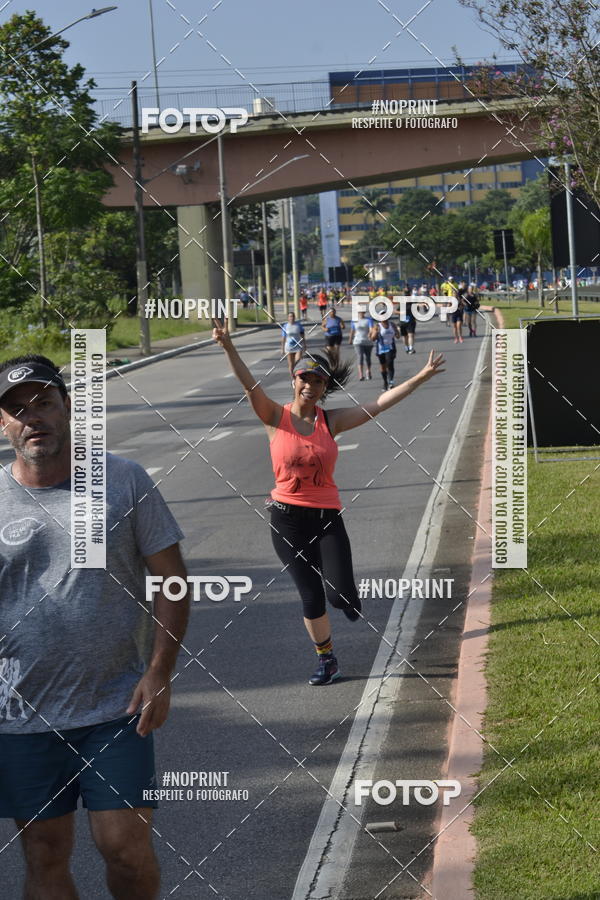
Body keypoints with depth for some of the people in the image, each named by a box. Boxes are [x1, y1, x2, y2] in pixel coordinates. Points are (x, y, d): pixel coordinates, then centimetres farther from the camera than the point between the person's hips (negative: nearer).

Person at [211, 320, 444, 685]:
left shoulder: (331, 421, 1)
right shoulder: (277, 418, -4)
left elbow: (379, 405, 0)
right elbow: (250, 385, -18)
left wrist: (421, 377, -5)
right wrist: (228, 346, -34)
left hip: (327, 517, 1)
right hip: (287, 518, -1)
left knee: (340, 595, -12)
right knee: (311, 597, 3)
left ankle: (349, 598, 28)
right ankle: (327, 661, 24)